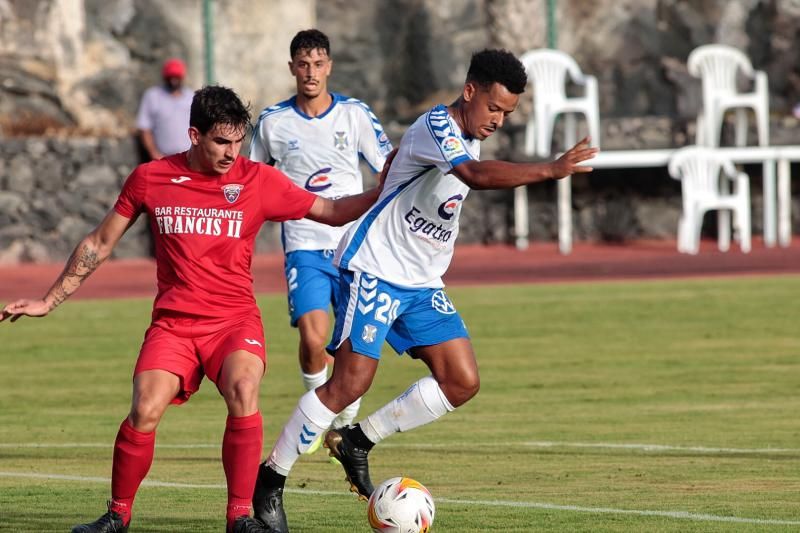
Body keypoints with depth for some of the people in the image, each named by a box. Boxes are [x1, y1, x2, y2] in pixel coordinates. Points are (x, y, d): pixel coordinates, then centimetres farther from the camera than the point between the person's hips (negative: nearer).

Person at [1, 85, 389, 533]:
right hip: (173, 323, 1)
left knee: (243, 391, -30)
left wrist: (380, 194, -8)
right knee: (145, 411, -20)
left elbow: (332, 212, 7)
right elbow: (99, 244, 13)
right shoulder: (150, 178, 3)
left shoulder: (259, 180, 0)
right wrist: (49, 302, 15)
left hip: (235, 319, -1)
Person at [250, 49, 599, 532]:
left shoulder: (469, 139, 11)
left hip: (422, 284, 9)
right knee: (352, 380, -14)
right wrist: (551, 170, -44)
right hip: (375, 269, -9)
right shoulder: (436, 125, -18)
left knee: (462, 382, -3)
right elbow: (478, 175, -37)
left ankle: (358, 441, 10)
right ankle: (271, 478, -1)